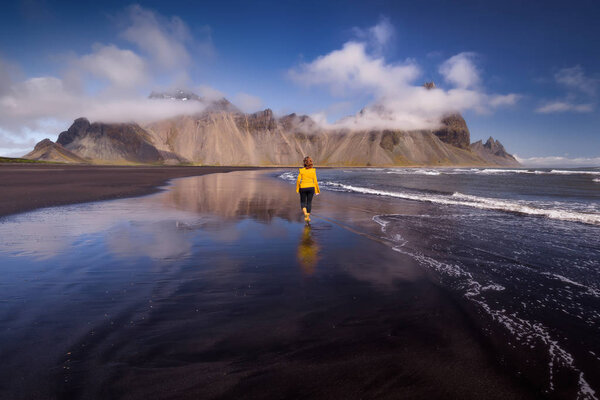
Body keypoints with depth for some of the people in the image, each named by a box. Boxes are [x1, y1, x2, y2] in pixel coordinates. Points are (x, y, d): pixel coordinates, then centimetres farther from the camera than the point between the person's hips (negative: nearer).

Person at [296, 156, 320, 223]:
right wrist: (317, 190, 6)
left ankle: (305, 213, -11)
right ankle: (308, 217, 13)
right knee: (309, 202, 12)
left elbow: (298, 180, -7)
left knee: (303, 202, 13)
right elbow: (315, 181, -4)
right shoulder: (313, 170, -5)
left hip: (303, 188, -1)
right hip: (311, 188, 1)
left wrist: (297, 189, 5)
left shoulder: (301, 170, -6)